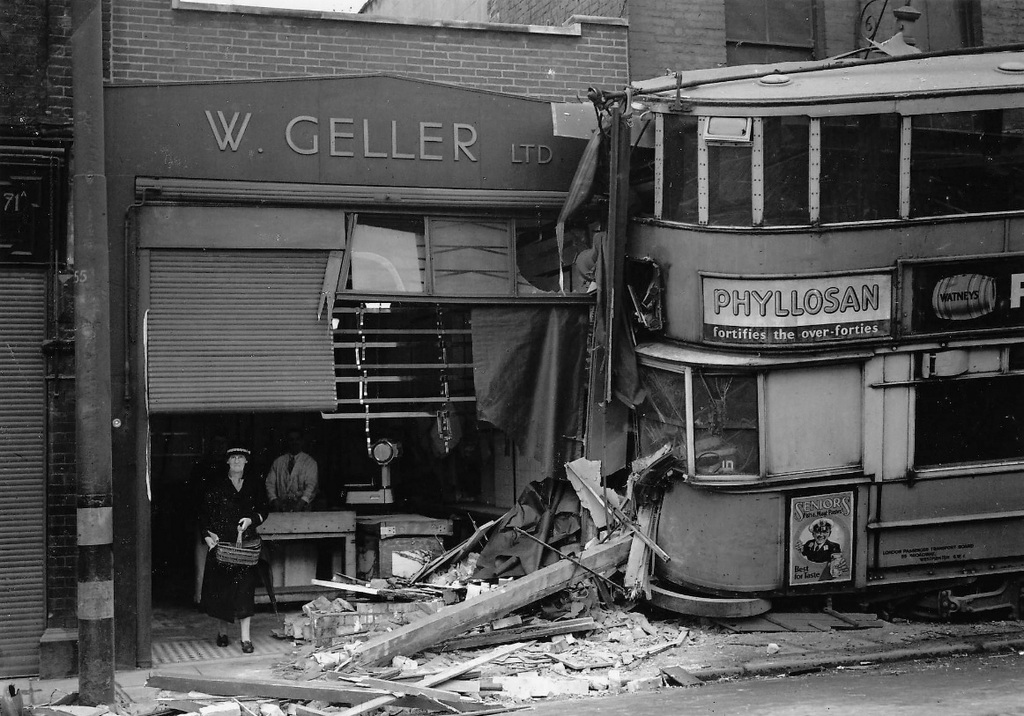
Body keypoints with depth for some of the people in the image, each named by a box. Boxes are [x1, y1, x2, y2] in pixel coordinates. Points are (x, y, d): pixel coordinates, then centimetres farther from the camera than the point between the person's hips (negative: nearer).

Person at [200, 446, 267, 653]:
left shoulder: (254, 485, 10)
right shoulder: (216, 486, 4)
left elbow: (263, 510, 14)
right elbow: (205, 514, 2)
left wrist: (251, 519, -6)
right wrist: (208, 535, -10)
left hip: (245, 541, 0)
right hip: (221, 541, 0)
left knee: (245, 586, -8)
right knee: (220, 586, 2)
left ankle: (246, 637, -9)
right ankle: (222, 630, 21)